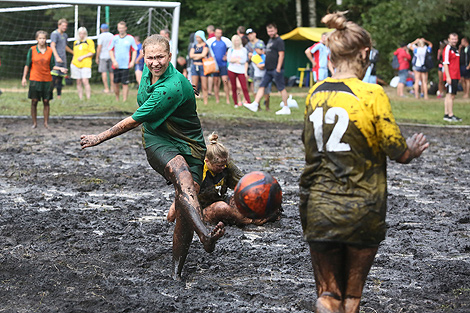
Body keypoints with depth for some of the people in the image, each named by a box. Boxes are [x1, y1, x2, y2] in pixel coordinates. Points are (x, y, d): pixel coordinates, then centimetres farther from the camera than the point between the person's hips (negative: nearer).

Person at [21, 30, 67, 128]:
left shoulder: (50, 51, 4)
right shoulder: (32, 50, 0)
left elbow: (52, 66, 8)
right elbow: (27, 65, 5)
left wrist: (60, 69, -9)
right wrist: (24, 77, 1)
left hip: (47, 80, 1)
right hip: (35, 79, -1)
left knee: (46, 101, 2)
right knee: (34, 101, 0)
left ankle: (46, 122, 10)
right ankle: (34, 123, 9)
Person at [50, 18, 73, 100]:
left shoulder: (65, 35, 20)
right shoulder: (55, 34, -6)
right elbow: (52, 46, -17)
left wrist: (74, 53, 46)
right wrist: (57, 57, -29)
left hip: (63, 59, 8)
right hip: (56, 60, -8)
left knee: (61, 77, 8)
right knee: (54, 76, -15)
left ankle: (59, 96, 12)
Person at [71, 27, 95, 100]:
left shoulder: (89, 41, 3)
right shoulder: (76, 43, 19)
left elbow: (92, 53, -3)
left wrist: (83, 57, -12)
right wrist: (72, 62, 13)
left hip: (85, 64, -5)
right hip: (76, 64, 5)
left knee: (85, 81, -14)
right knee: (78, 82, 4)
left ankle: (88, 99, -14)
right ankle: (80, 99, 8)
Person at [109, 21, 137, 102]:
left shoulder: (130, 38, 2)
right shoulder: (114, 38, 7)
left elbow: (134, 51, 5)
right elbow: (111, 50, 8)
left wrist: (132, 62, -7)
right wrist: (114, 61, -5)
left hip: (126, 65, -2)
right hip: (116, 65, 2)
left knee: (125, 83, -7)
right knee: (116, 83, 7)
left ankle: (124, 100, -4)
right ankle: (117, 99, 23)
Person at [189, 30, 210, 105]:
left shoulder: (205, 45, 1)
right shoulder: (194, 46, 14)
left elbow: (203, 54, -13)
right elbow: (191, 55, 1)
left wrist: (195, 56, -2)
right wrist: (201, 55, -5)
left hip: (203, 66, -4)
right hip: (194, 66, 4)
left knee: (204, 87, -3)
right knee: (194, 86, 0)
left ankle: (205, 103, 0)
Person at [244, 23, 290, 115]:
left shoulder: (279, 41, -10)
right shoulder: (270, 40, 18)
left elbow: (281, 55, -15)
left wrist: (278, 68, -19)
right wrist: (265, 64, 22)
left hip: (276, 70, -9)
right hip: (269, 69, 9)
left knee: (281, 88, -3)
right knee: (262, 86, 4)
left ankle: (286, 108, 3)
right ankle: (255, 105, 2)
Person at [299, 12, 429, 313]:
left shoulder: (315, 93, 4)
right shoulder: (371, 94, -12)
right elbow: (398, 151, -8)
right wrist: (413, 150, 15)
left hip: (318, 208, 4)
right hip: (361, 210, -3)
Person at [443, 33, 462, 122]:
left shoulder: (456, 49, 18)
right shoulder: (447, 49, -9)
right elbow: (445, 63, -15)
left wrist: (458, 77, 21)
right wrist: (448, 77, -21)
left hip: (455, 77, 9)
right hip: (450, 77, -9)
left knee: (451, 96, 10)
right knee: (450, 95, -9)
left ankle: (446, 114, 15)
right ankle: (450, 115, -10)